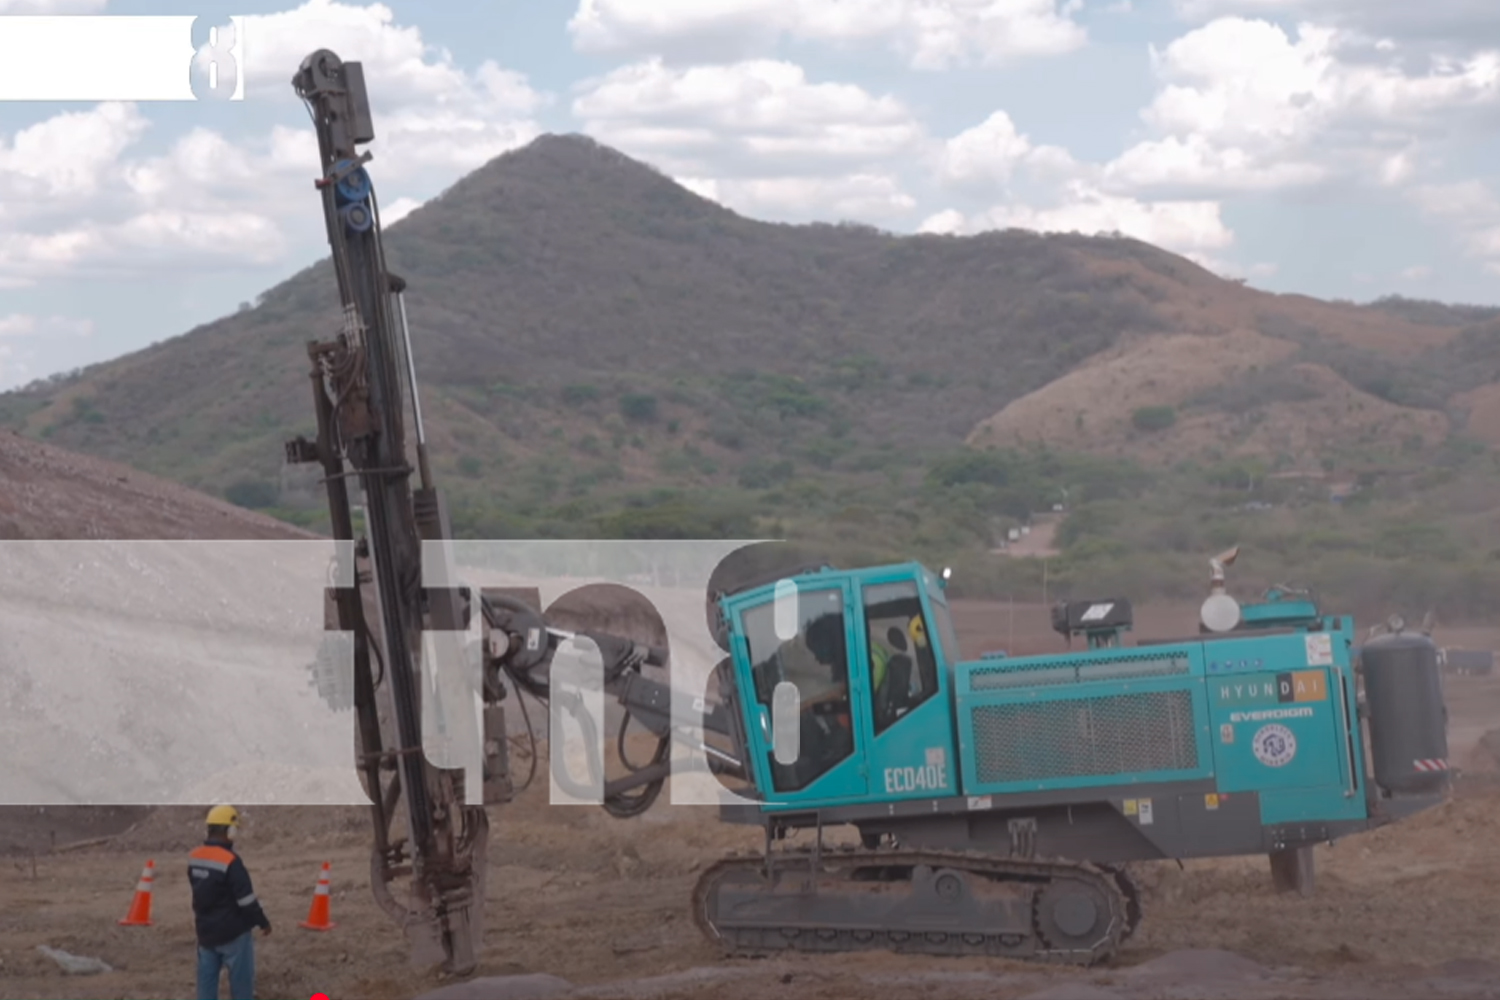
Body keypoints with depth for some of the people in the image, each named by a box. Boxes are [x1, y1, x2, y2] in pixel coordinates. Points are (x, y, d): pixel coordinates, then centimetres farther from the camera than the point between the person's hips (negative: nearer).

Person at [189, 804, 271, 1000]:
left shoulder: (194, 858, 1)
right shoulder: (230, 861, -22)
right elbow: (246, 899, -18)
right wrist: (263, 922, -5)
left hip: (206, 931, 7)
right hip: (233, 932, -7)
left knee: (206, 979, 10)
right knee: (241, 979, 4)